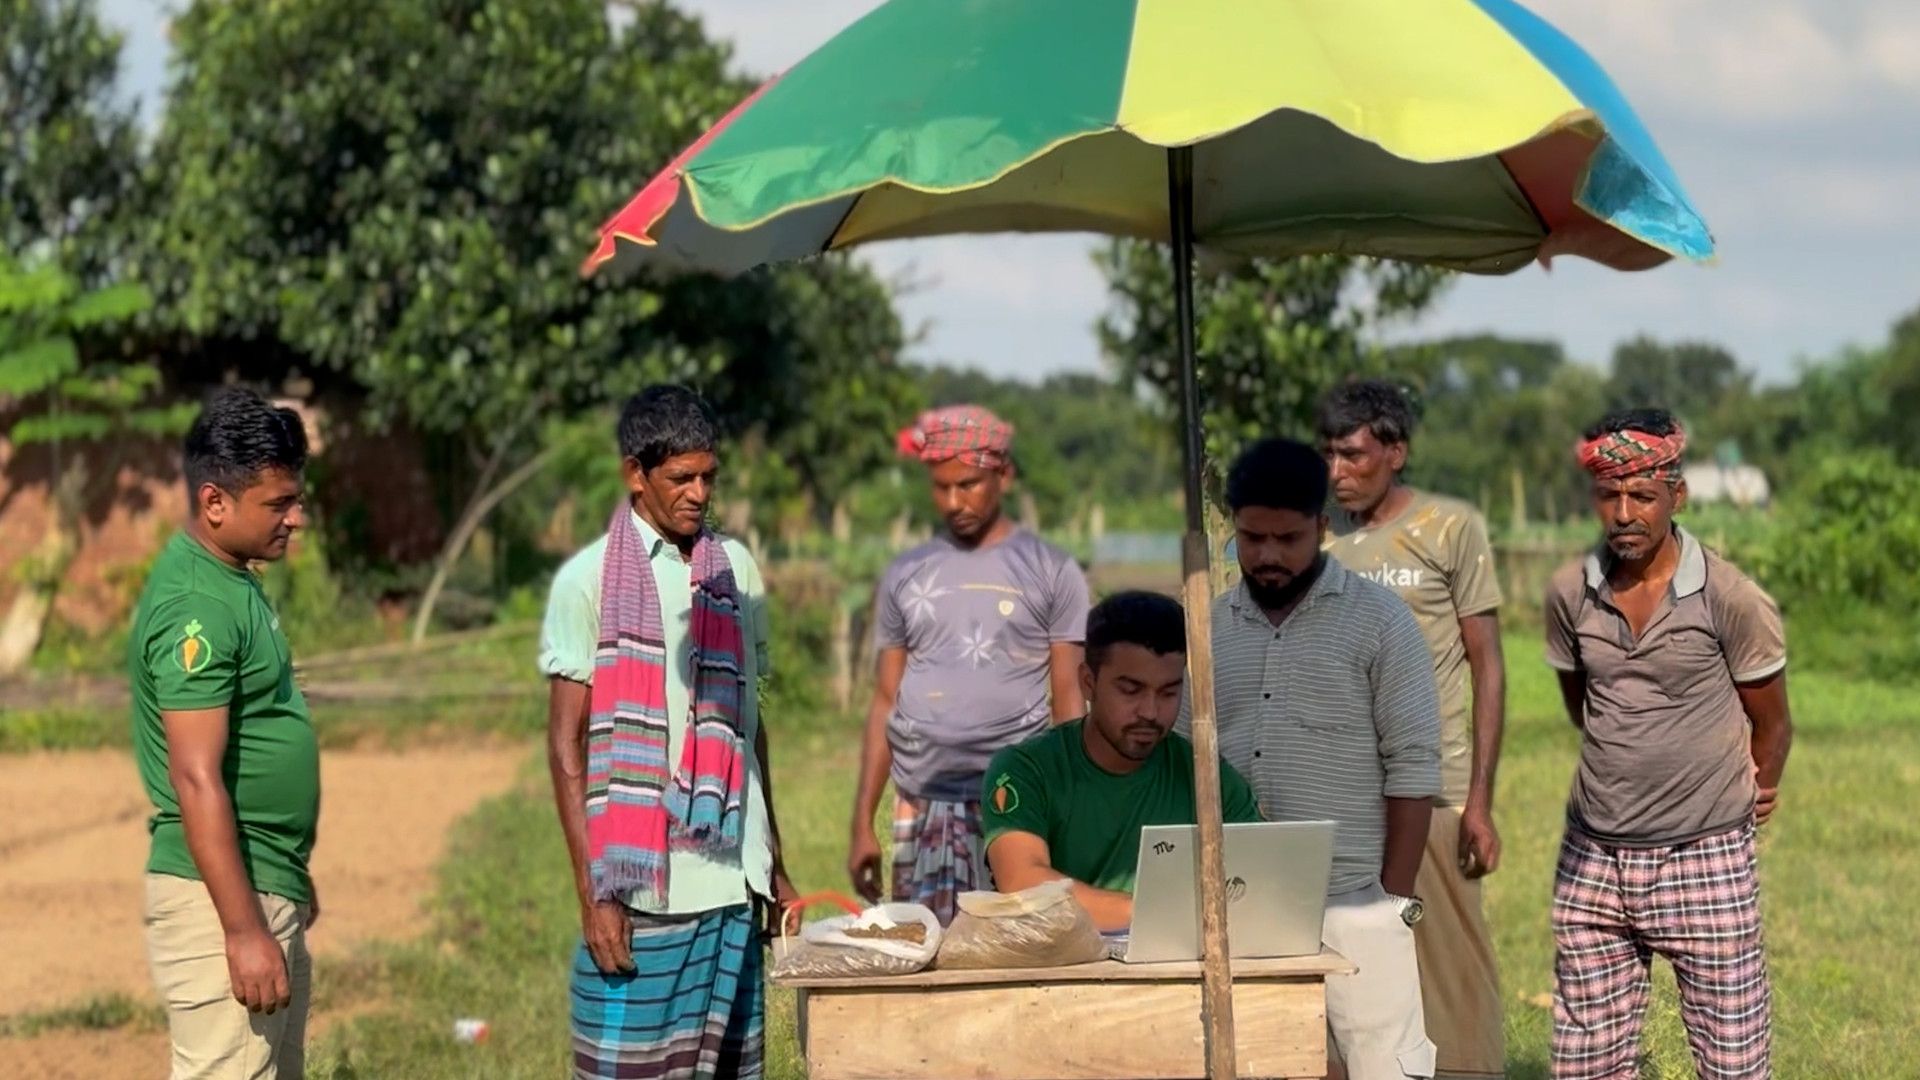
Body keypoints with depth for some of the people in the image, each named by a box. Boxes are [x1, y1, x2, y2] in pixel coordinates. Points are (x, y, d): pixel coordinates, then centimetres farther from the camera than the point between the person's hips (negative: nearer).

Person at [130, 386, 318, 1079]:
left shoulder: (235, 582, 12)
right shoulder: (196, 606, -19)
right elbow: (196, 781, -24)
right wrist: (243, 930, -26)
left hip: (267, 889, 10)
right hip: (219, 895, -10)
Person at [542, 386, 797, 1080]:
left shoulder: (736, 571, 12)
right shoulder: (589, 580, -1)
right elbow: (566, 744, -2)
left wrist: (772, 864, 16)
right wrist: (592, 891, -9)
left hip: (731, 880, 4)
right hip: (639, 885, -4)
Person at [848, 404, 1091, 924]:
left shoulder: (1052, 573, 5)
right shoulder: (905, 577, 13)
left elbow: (1069, 703, 3)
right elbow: (885, 702, 14)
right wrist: (863, 822, 8)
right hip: (922, 812, 2)